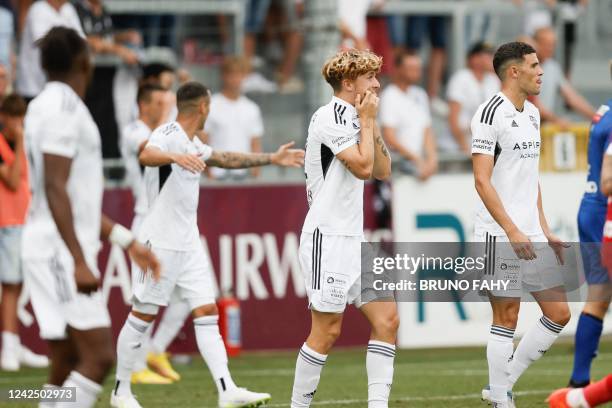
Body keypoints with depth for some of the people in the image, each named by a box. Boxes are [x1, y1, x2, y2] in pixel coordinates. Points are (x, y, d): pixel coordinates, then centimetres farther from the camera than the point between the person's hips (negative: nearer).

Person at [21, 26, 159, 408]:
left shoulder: (47, 106, 18)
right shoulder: (63, 109, -12)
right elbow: (54, 189, -20)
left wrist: (127, 241, 26)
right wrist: (79, 261, -25)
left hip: (54, 251, 10)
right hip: (61, 251, -10)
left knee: (67, 365, 8)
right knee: (99, 356, -14)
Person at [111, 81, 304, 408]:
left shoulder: (193, 144, 16)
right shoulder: (169, 134, -14)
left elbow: (226, 159, 33)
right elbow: (146, 156, -36)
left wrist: (271, 159, 37)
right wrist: (176, 157, -55)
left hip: (188, 243, 9)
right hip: (161, 242, -9)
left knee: (207, 313, -1)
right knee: (142, 316, 0)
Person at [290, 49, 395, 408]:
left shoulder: (354, 119, 15)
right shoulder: (330, 116, -13)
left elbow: (382, 171, 15)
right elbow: (362, 166, -19)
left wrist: (371, 125, 6)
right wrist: (367, 121, -8)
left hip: (354, 237, 9)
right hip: (327, 237, -9)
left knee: (387, 319, 1)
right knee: (328, 330, -6)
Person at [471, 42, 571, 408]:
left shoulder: (532, 113, 16)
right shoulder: (492, 113, -11)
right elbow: (482, 181, -16)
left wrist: (545, 232, 19)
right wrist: (512, 231, -21)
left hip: (532, 237, 8)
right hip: (500, 235, -8)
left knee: (559, 314, 6)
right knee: (507, 318, -4)